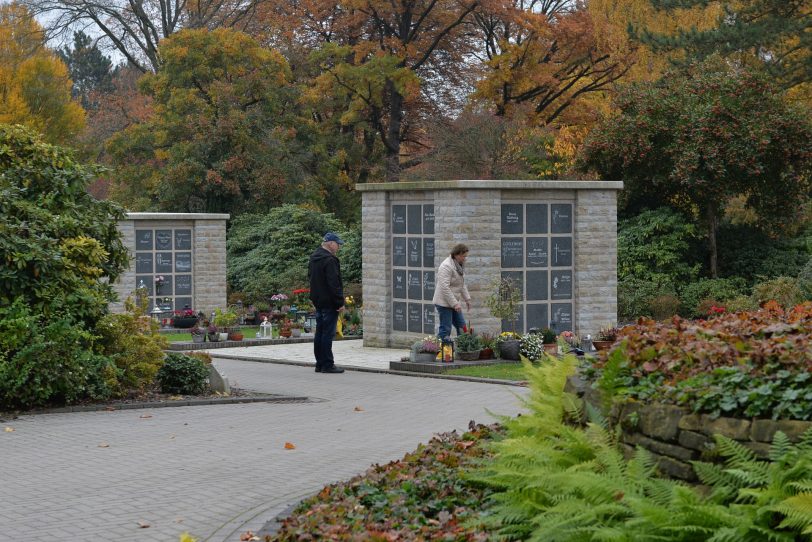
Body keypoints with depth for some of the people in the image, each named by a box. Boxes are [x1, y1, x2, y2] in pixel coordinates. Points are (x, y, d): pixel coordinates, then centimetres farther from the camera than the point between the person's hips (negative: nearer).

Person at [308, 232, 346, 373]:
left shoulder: (313, 258, 14)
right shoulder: (329, 260, -18)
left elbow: (310, 276, 23)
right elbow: (334, 284, -21)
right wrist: (340, 302, -17)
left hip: (318, 302, 10)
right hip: (329, 303, -10)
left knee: (320, 333, 13)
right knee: (328, 333, -7)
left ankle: (320, 364, 17)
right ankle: (327, 364, -6)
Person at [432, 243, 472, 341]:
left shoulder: (459, 265, 11)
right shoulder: (446, 266, -19)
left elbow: (462, 284, 22)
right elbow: (445, 287, -24)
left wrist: (467, 299, 18)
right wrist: (454, 303, -24)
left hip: (454, 302, 9)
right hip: (444, 302, -9)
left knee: (461, 326, 8)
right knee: (445, 329, -8)